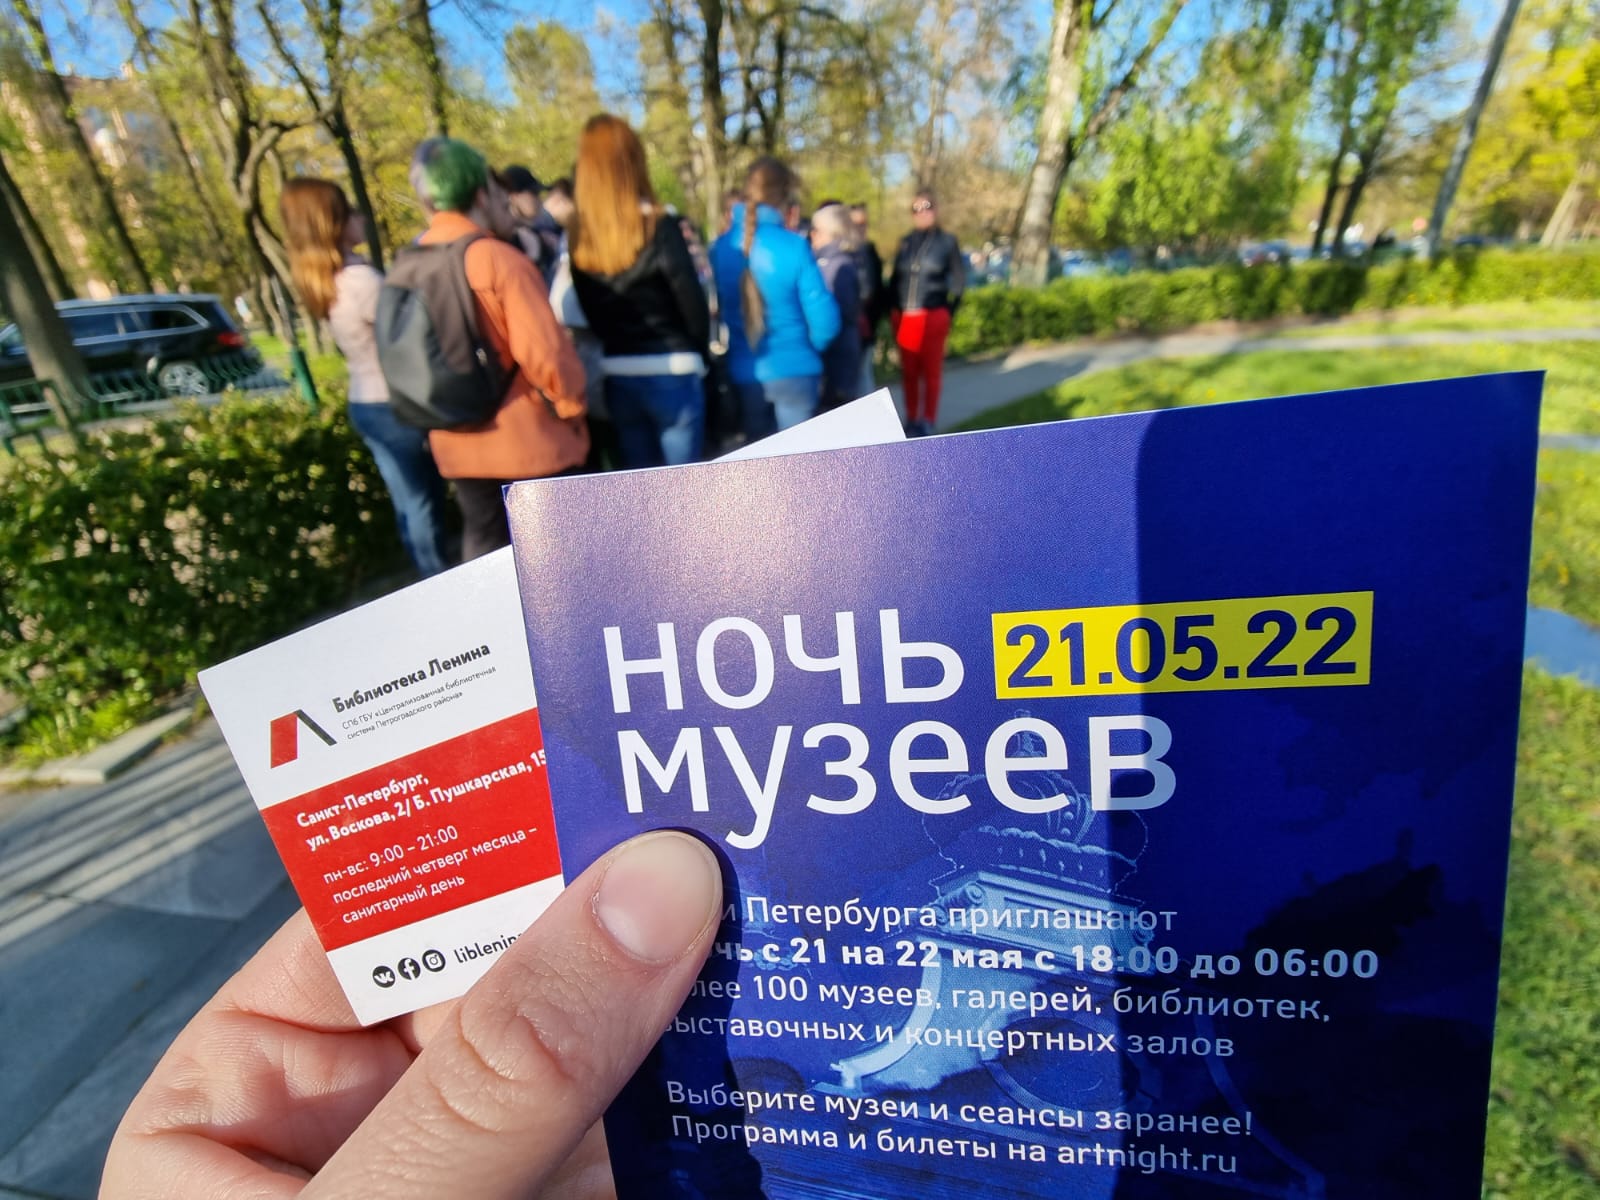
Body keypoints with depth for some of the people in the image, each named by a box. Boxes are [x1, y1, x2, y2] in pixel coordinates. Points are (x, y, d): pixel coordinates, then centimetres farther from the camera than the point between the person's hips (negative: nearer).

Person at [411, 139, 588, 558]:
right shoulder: (499, 258, -16)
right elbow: (544, 352, -20)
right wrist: (572, 405, -3)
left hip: (458, 443, 6)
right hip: (528, 438, -6)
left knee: (482, 539, 19)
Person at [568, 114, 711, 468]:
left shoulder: (580, 236, 4)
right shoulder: (657, 226, -11)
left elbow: (588, 310, 8)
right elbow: (691, 301, -8)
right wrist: (700, 353, 8)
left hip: (616, 375, 5)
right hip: (670, 372, -5)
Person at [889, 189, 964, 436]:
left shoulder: (947, 241, 2)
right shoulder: (906, 241, 10)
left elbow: (959, 280, 3)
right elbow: (895, 278, 12)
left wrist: (950, 311, -3)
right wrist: (893, 310, 4)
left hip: (933, 316, -3)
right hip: (904, 317, 3)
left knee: (931, 370, 3)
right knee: (908, 371, 7)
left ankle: (928, 420, 11)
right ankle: (912, 418, 18)